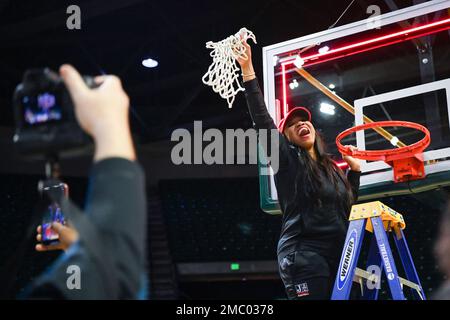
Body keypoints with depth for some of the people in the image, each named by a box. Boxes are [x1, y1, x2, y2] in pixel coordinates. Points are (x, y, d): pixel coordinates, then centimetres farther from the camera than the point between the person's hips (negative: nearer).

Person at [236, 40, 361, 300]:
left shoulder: (331, 167, 20)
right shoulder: (287, 160, 1)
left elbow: (346, 205, 30)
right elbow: (262, 119, -9)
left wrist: (355, 169, 22)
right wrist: (247, 69, -14)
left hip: (338, 256, 7)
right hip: (305, 256, -7)